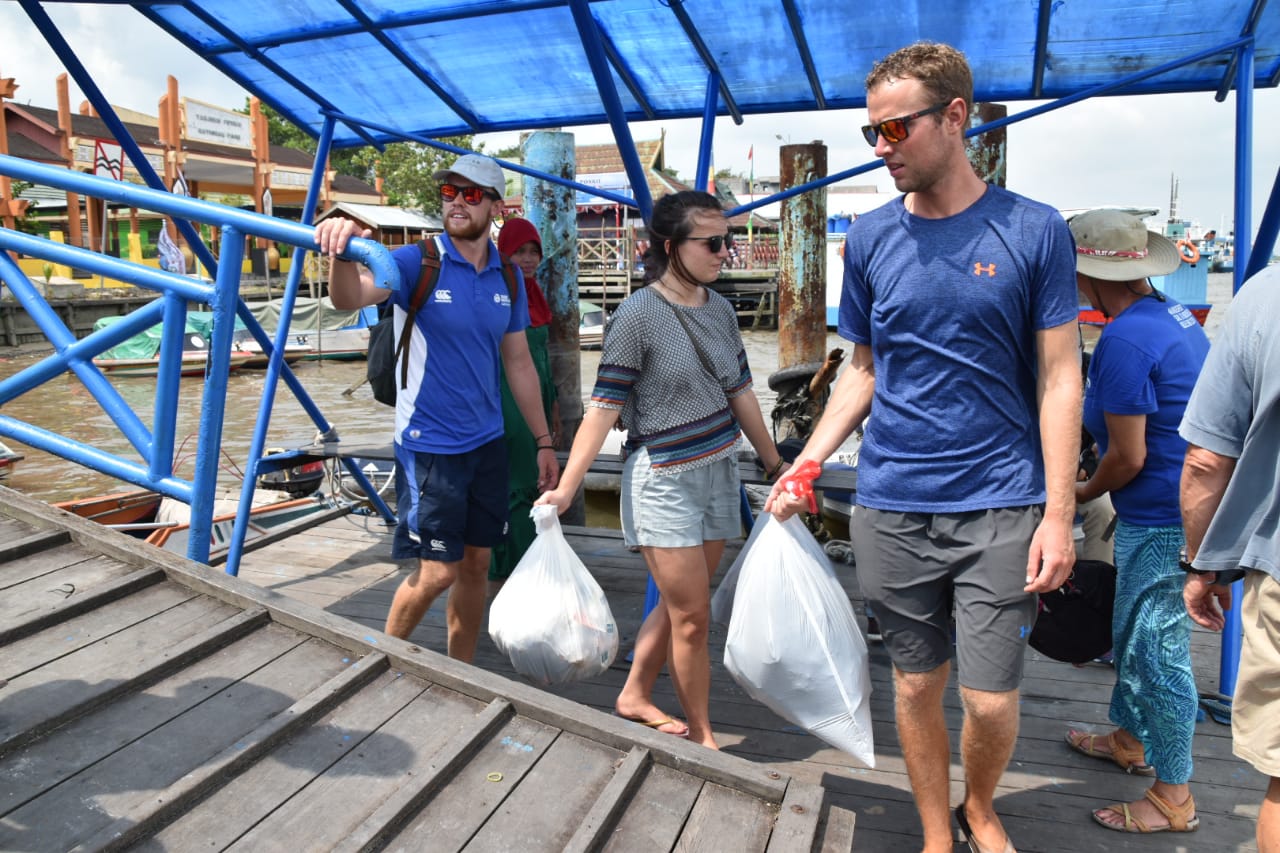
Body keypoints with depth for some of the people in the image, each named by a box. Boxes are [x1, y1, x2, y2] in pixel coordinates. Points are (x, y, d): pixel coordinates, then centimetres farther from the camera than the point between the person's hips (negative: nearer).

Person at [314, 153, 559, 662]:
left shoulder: (507, 279, 6)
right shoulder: (418, 263, -10)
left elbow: (518, 363, 12)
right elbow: (349, 298, -29)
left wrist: (543, 442, 13)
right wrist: (342, 252, -51)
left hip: (487, 444, 5)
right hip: (430, 446, -5)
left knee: (476, 564, 13)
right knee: (437, 571, -2)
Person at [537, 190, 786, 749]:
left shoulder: (720, 310, 6)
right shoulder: (637, 315, -14)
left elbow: (740, 393, 14)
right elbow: (604, 407, -15)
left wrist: (775, 465, 20)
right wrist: (565, 489, -18)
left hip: (718, 472, 7)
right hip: (664, 482, -7)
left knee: (678, 607, 17)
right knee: (692, 620, 2)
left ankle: (634, 696, 38)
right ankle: (703, 737, 21)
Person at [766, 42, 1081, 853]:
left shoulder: (1034, 230, -5)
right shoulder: (870, 237, 3)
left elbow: (1059, 380, -4)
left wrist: (1058, 515, -8)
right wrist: (808, 461, -1)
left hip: (1001, 507, -2)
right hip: (892, 508, 2)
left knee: (991, 699, 3)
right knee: (917, 685, 13)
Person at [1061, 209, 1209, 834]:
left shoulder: (1123, 341, -22)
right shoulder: (1173, 315, 8)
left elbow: (1128, 457, -20)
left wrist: (1084, 493, -1)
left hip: (1163, 524, -10)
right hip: (1189, 505, 10)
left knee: (1155, 650, 2)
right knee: (1133, 634, 23)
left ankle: (1173, 798, 18)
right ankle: (1129, 741, 42)